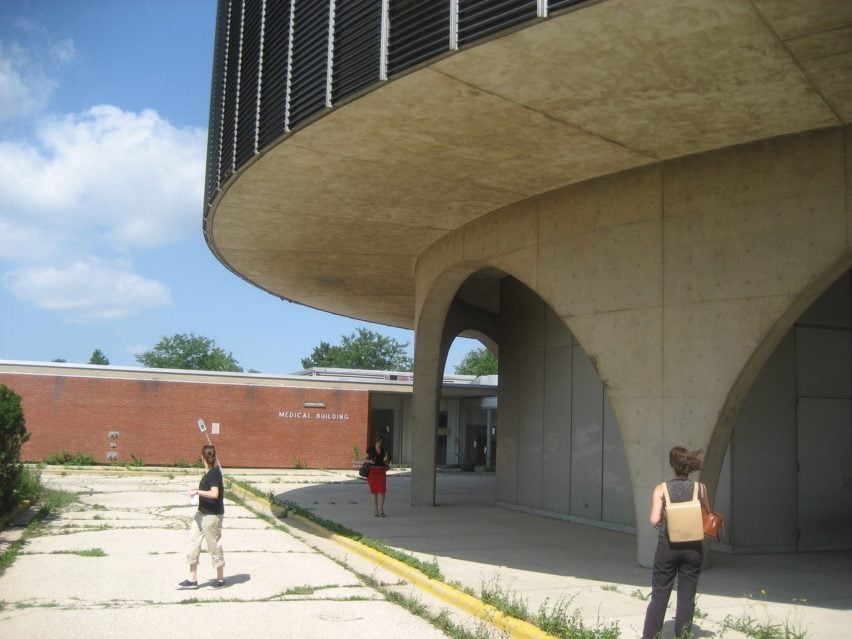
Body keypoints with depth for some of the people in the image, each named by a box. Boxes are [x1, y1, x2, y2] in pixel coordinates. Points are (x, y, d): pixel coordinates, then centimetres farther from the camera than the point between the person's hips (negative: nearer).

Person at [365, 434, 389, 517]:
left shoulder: (384, 450, 7)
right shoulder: (370, 449, 1)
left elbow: (386, 463, 13)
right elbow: (366, 460, 6)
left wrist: (386, 460, -9)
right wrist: (370, 461, -15)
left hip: (381, 472, 1)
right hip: (372, 471, -1)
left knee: (381, 491, -9)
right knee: (374, 492, 2)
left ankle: (381, 510, -10)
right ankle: (376, 511, 8)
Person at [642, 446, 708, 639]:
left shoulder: (662, 489, -9)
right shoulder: (700, 488, -4)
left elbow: (654, 520, -15)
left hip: (668, 545, -1)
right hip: (693, 547, 1)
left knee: (659, 595, 9)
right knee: (687, 597, 10)